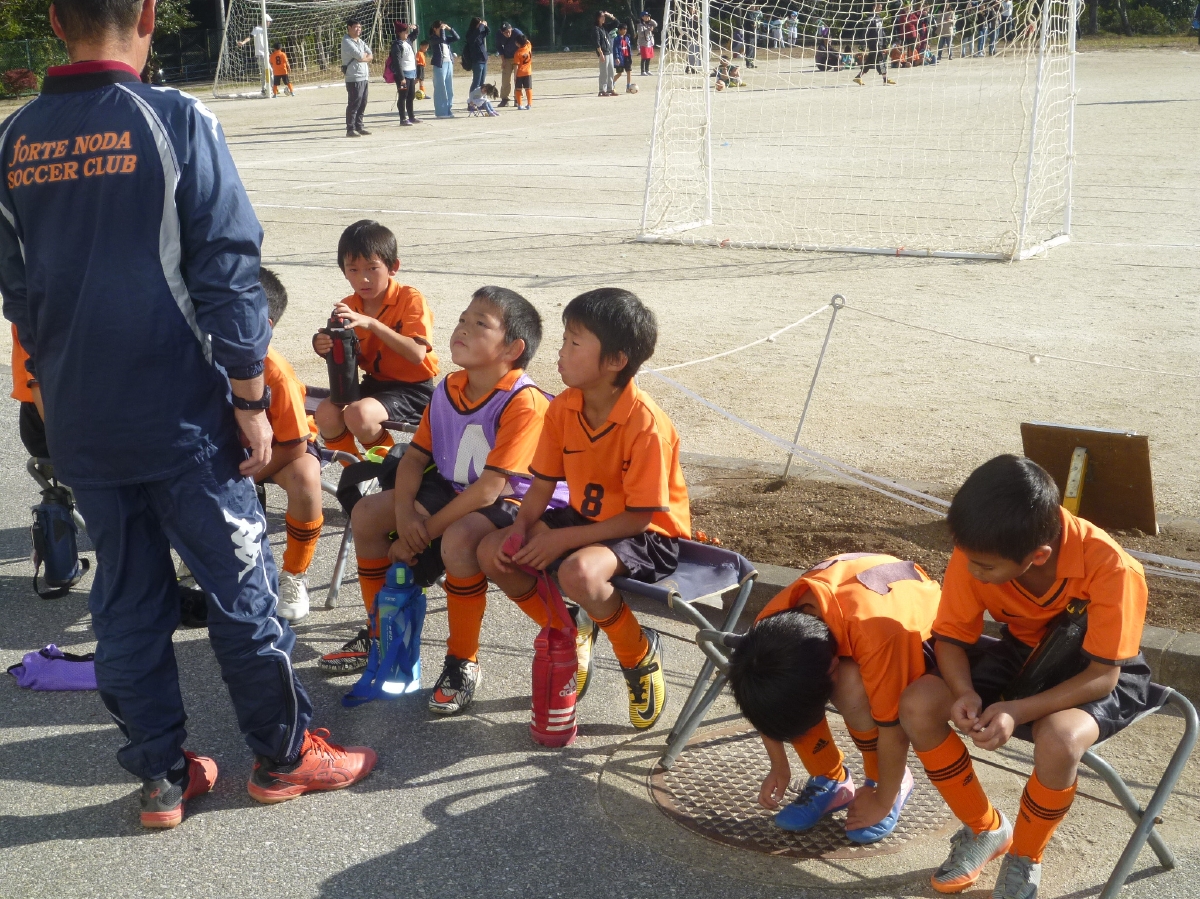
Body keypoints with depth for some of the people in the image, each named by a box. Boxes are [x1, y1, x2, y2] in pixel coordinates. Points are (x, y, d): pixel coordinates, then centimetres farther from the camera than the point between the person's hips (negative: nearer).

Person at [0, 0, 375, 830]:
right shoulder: (176, 123, -12)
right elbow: (228, 276, -14)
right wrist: (250, 400, -6)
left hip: (82, 425, 5)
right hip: (182, 417, -5)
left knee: (127, 600, 14)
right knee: (240, 588, 9)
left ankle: (161, 777, 24)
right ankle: (284, 755, 23)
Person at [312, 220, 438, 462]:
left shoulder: (411, 299, -14)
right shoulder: (348, 307, 3)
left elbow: (417, 354, -27)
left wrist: (371, 323, -34)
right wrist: (326, 348, -14)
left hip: (412, 388, -6)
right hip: (374, 383, 6)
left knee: (359, 414, -30)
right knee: (326, 413, -20)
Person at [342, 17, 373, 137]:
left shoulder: (360, 41, 18)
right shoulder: (347, 42, -10)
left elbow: (370, 57, 10)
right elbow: (360, 56, -20)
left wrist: (363, 56, -8)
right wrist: (366, 55, 0)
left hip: (364, 78, 8)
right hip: (354, 78, -8)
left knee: (362, 104, 10)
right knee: (353, 105, -7)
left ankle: (359, 126, 18)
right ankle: (350, 129, -4)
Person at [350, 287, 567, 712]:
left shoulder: (523, 403, -24)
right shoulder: (448, 389, 0)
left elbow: (488, 487, -27)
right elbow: (416, 456, 5)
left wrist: (424, 531, -23)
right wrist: (404, 513, -14)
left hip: (508, 503, -8)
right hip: (452, 489, 8)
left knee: (458, 540, -37)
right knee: (367, 512, 0)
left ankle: (463, 663, -16)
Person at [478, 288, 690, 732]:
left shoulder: (646, 425, -27)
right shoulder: (563, 408, -6)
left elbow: (639, 517, -23)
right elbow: (544, 481, 3)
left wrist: (563, 539, -26)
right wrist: (521, 525, -17)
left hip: (648, 536, -7)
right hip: (585, 517, 8)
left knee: (580, 572, -37)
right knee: (493, 552, -8)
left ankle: (640, 654, -6)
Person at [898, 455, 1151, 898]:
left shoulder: (1110, 569, -34)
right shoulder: (978, 551, -23)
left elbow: (1102, 675, -27)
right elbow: (952, 637, -11)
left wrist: (1017, 711, -40)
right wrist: (964, 694, -32)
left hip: (1099, 673, -4)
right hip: (1022, 651, 4)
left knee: (1058, 740, -36)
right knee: (918, 703, -19)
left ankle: (1024, 860, -4)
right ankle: (985, 828, 6)